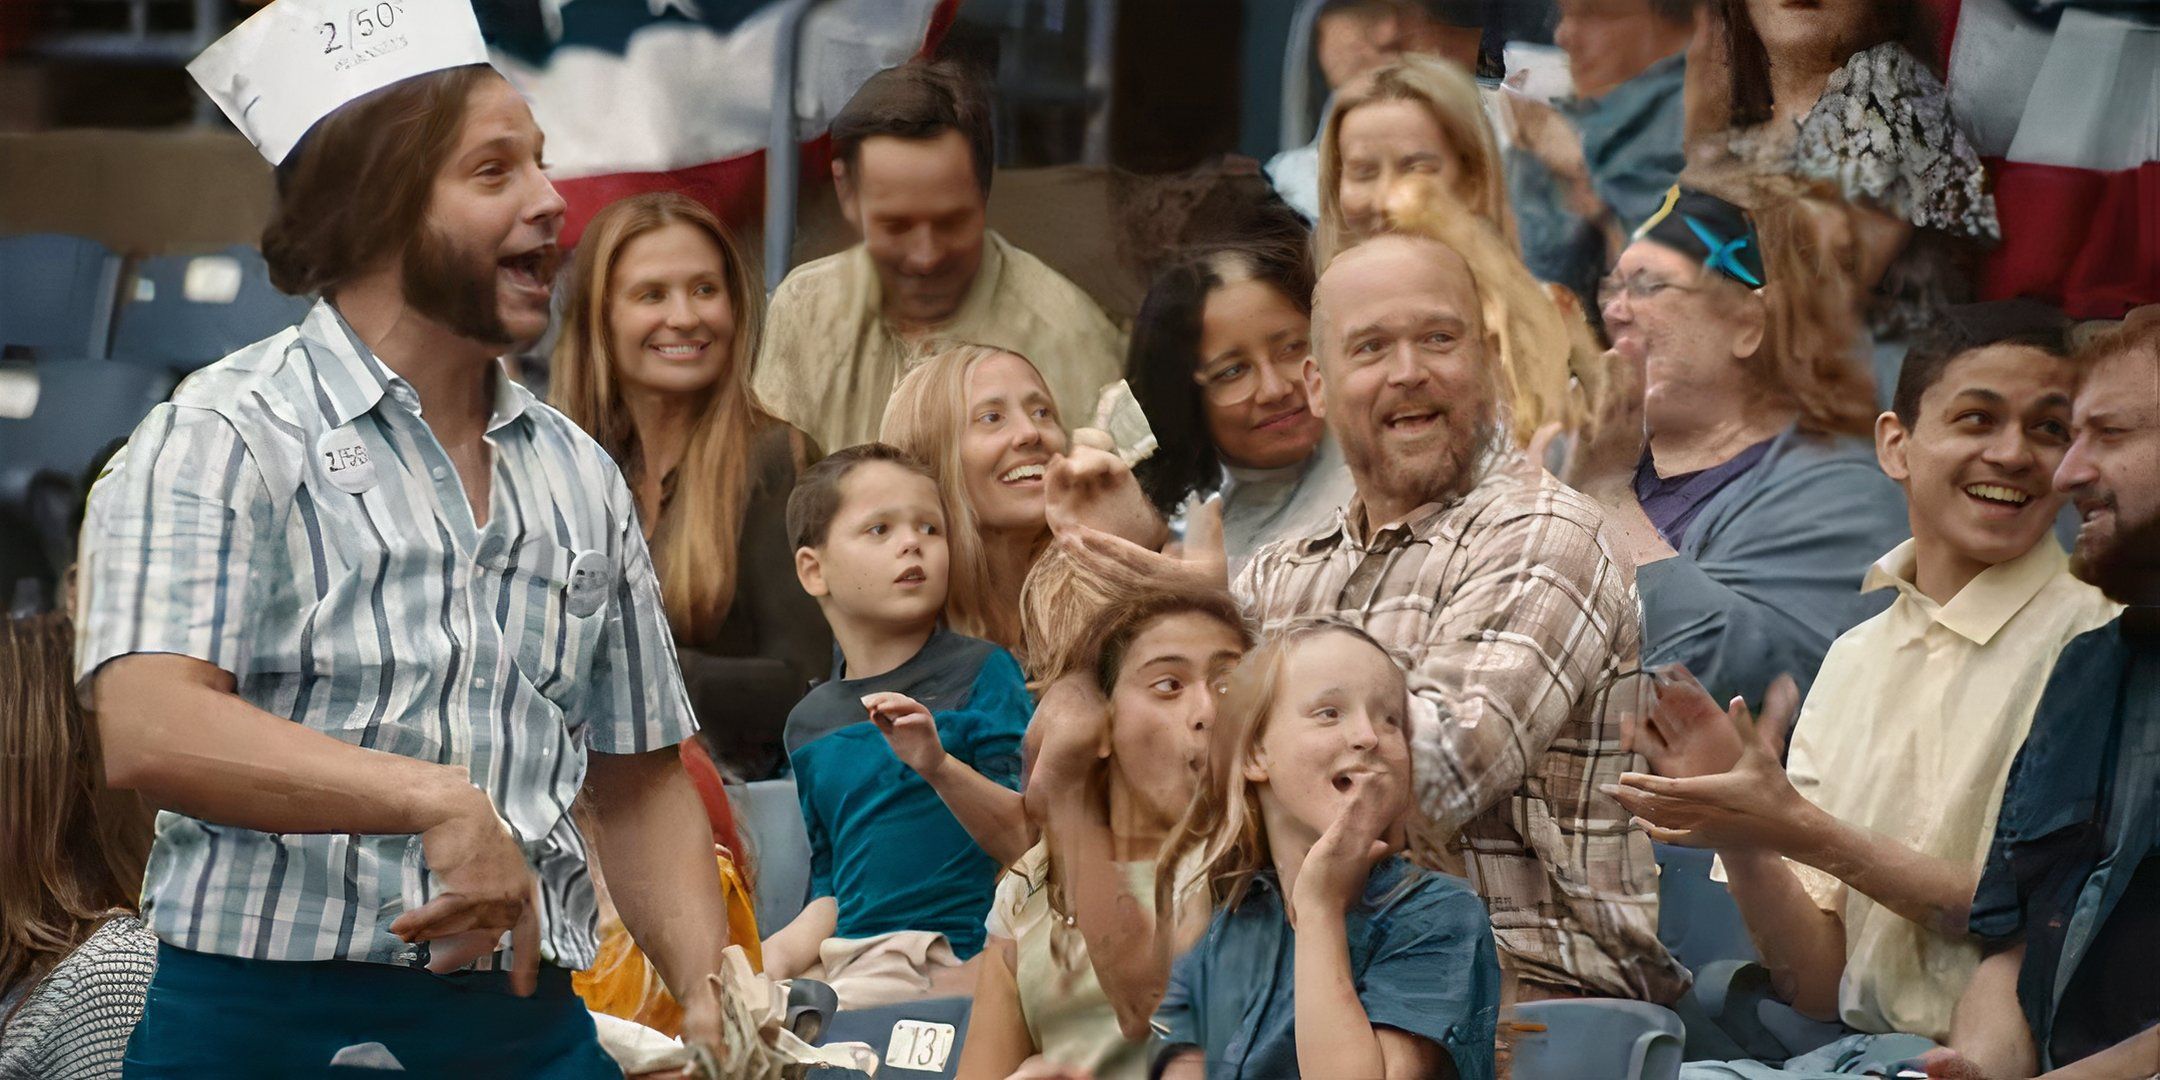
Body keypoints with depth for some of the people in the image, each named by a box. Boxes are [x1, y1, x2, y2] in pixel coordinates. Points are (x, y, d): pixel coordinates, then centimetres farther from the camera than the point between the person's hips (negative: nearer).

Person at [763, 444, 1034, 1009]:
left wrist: (940, 761, -26)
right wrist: (780, 952, 2)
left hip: (949, 961, -6)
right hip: (846, 959, 6)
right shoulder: (811, 724, 16)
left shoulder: (981, 672, -1)